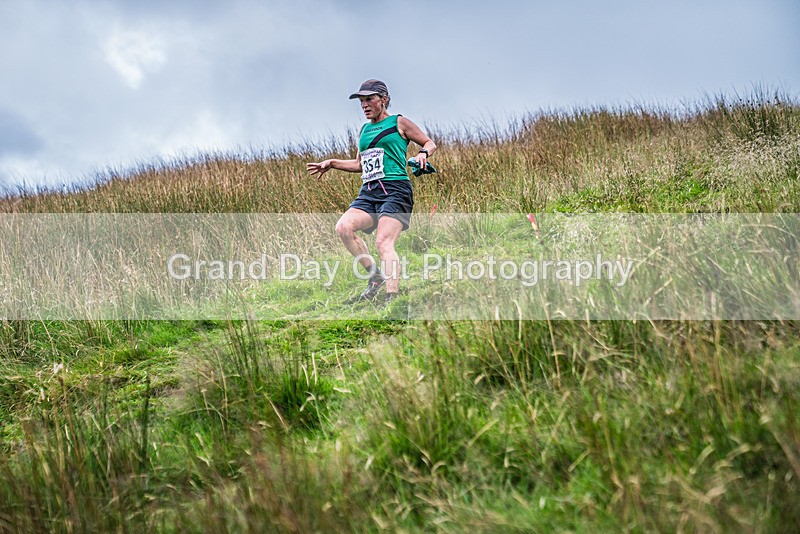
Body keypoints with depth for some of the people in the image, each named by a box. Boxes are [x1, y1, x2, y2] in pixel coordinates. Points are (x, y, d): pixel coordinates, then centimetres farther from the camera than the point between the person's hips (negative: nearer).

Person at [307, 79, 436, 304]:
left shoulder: (399, 123, 7)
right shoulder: (364, 129, 23)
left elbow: (429, 143, 12)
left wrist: (423, 154, -9)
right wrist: (331, 163, 25)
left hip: (395, 190, -6)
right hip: (368, 192, 6)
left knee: (384, 243, -22)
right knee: (343, 227, -20)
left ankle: (391, 297, -24)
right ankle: (375, 274, -9)